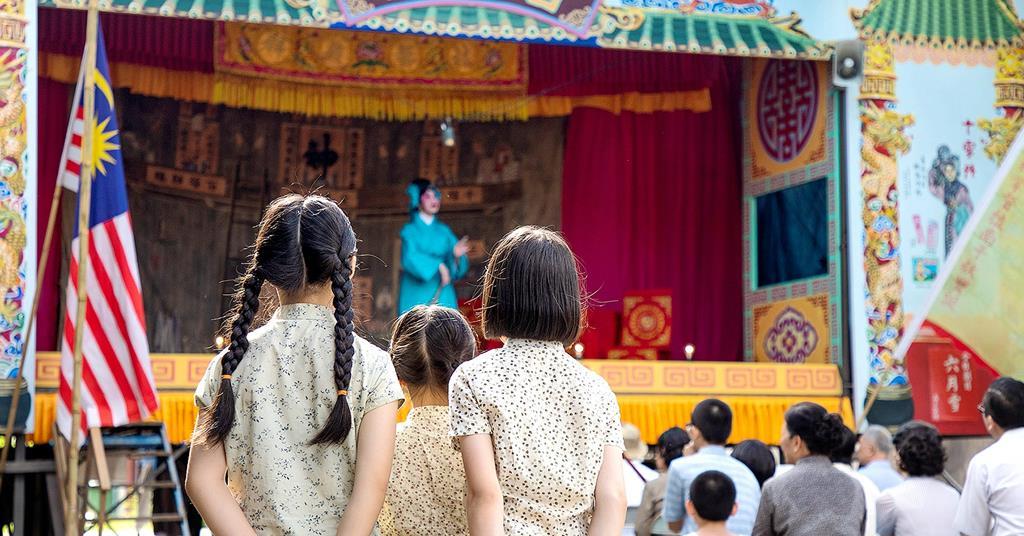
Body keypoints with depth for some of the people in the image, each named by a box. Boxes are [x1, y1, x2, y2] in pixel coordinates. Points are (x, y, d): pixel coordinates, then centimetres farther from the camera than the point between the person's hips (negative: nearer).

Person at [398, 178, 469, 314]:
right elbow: (411, 258, -14)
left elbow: (458, 270, 7)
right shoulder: (410, 230, 3)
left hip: (442, 296, 3)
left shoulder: (444, 231, 12)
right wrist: (438, 266, -23)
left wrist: (456, 256, -15)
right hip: (417, 296, -3)